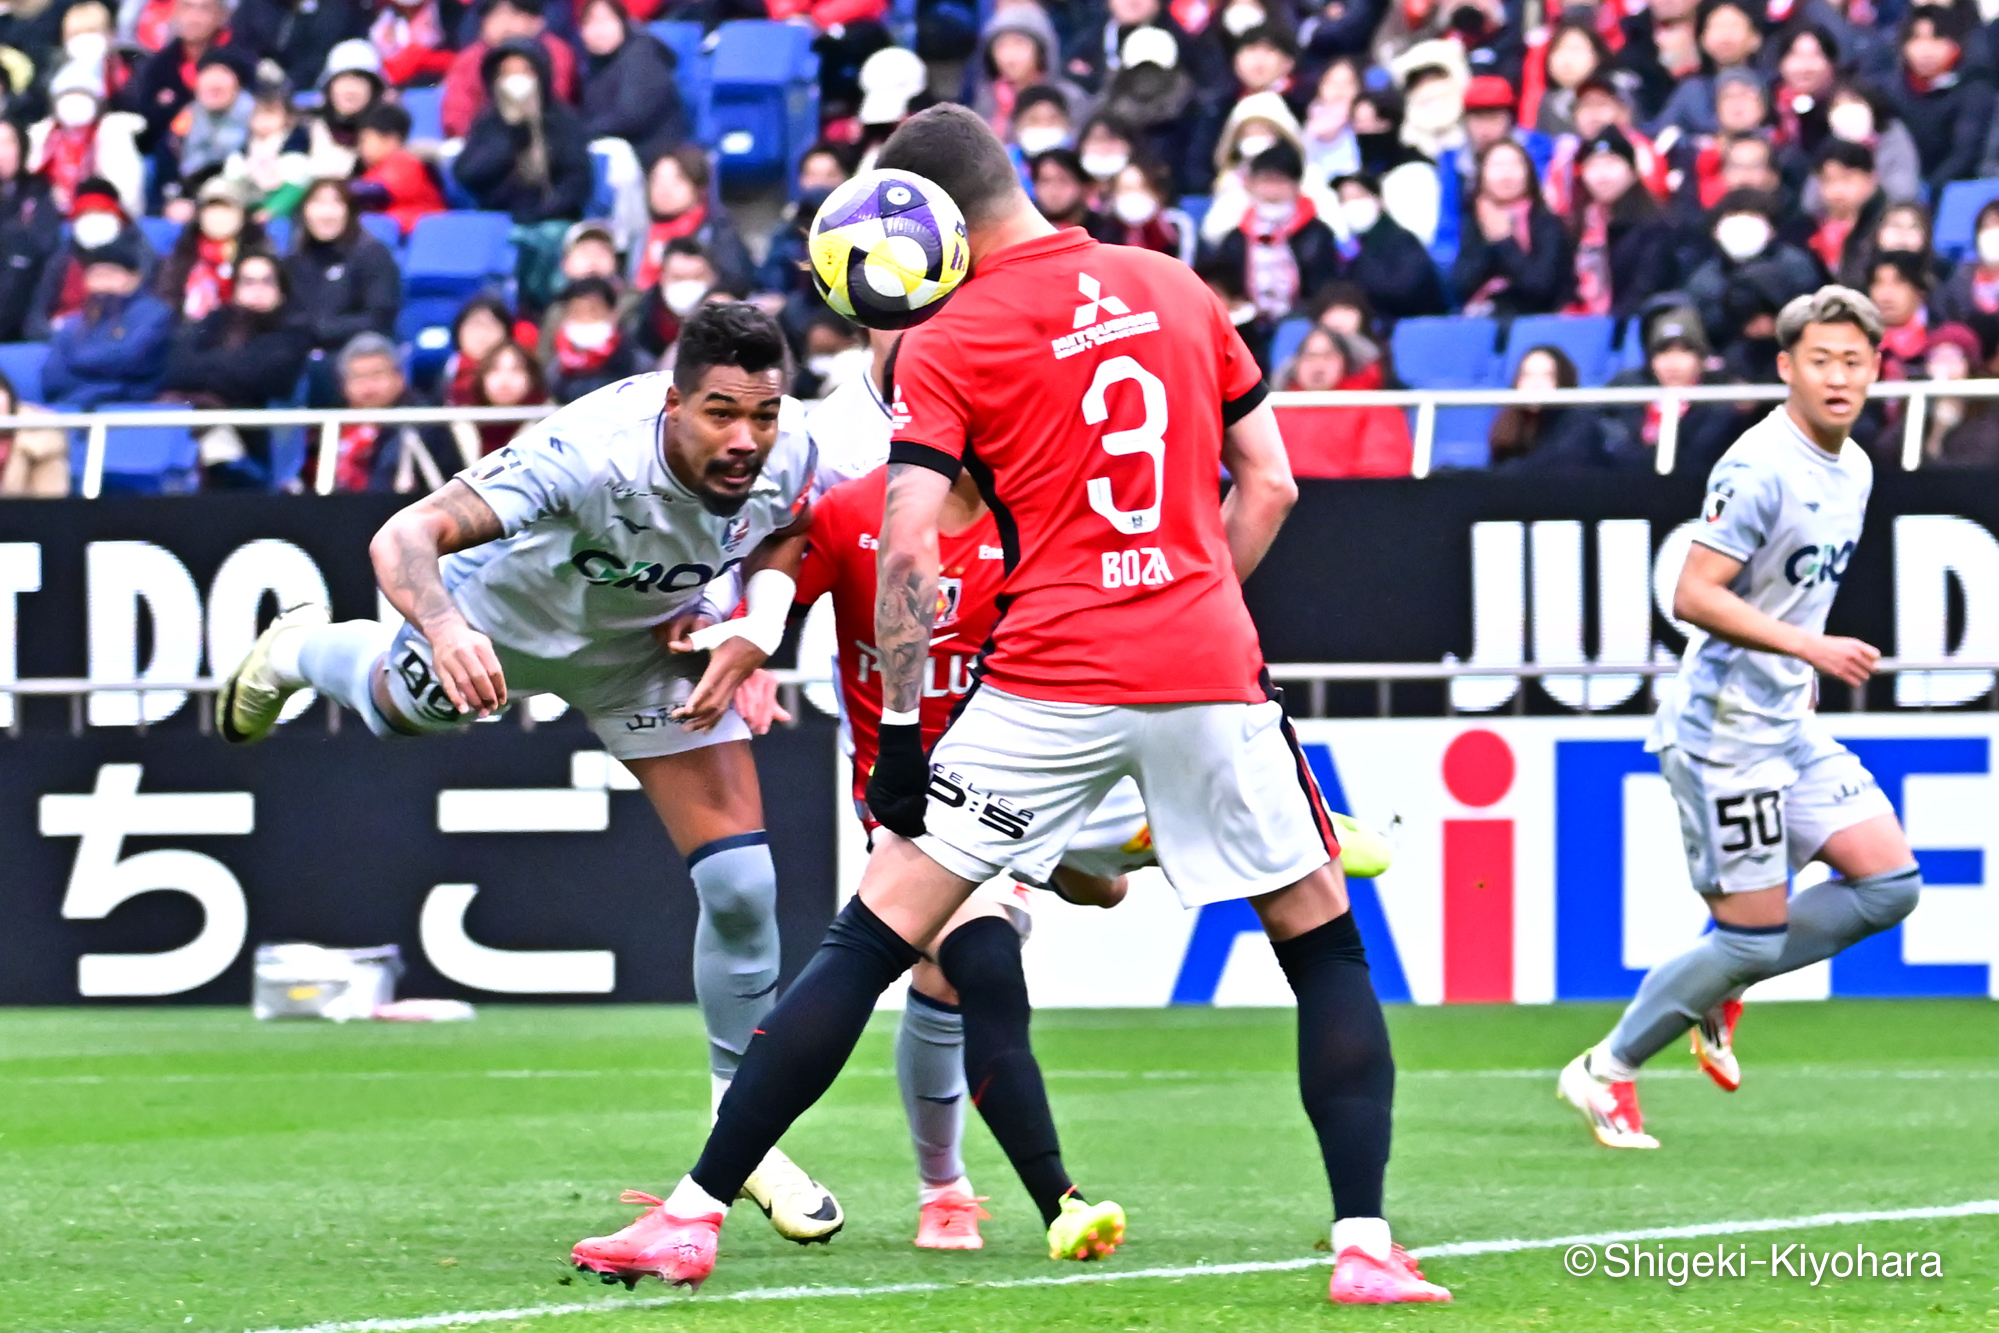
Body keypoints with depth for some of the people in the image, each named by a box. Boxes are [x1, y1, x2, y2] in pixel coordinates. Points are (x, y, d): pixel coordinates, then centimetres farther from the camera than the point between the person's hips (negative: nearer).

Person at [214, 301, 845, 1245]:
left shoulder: (788, 452, -30)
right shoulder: (591, 453, -46)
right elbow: (404, 536, -52)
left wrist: (752, 636, -21)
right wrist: (443, 627, -73)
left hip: (651, 641, 3)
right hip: (507, 615, -3)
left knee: (741, 883, -9)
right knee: (399, 708, 30)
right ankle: (300, 651, 69)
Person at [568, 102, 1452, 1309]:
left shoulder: (949, 344, -2)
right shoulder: (1176, 290, 11)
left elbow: (909, 546, -10)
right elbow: (1269, 485, 12)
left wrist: (902, 731, -5)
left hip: (1050, 686, -3)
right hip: (1208, 672, 3)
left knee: (872, 941, 3)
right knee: (1324, 946, 14)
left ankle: (696, 1213, 3)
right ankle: (1366, 1245, 3)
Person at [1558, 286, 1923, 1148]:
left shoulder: (1854, 471, 10)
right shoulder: (1760, 468, -19)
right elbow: (1693, 596, -24)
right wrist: (1810, 647, -28)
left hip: (1789, 723, 9)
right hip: (1725, 729, -9)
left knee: (1890, 883, 1)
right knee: (1756, 934, -5)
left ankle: (1720, 989, 16)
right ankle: (1606, 1070, 12)